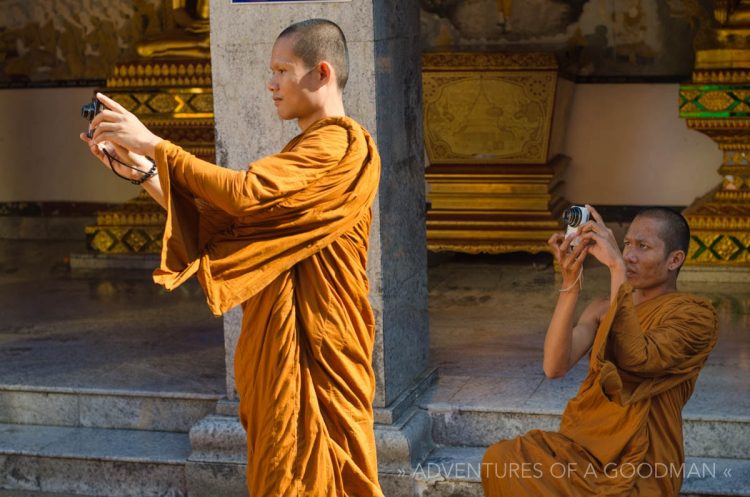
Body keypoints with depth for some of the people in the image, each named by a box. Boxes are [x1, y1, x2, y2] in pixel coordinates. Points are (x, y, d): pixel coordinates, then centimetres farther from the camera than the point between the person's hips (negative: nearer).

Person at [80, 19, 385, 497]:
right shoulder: (307, 152, 19)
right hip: (277, 348, 10)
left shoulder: (341, 145, -13)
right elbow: (220, 220, 12)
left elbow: (245, 193, -26)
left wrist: (154, 143, -17)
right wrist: (142, 171, 3)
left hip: (314, 352, -10)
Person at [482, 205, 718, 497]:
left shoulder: (695, 316, -5)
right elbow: (555, 367, -7)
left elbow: (636, 360, -26)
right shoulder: (603, 308, 11)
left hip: (641, 465, -5)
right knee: (499, 460, -24)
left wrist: (617, 268, -26)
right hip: (585, 443, 5)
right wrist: (570, 281, -15)